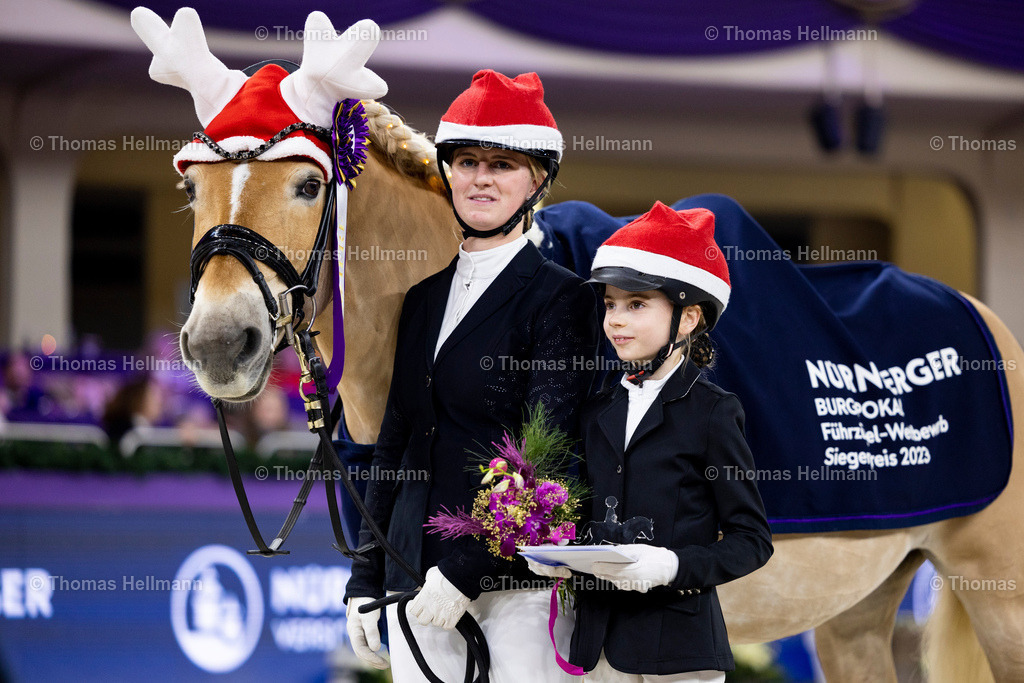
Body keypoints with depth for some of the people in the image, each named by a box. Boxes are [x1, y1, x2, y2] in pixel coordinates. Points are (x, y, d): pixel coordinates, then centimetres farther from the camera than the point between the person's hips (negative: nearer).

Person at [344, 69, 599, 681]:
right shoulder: (425, 297, 16)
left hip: (516, 581, -6)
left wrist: (463, 572, -19)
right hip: (415, 578, 6)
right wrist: (365, 583, 15)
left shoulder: (561, 299, -4)